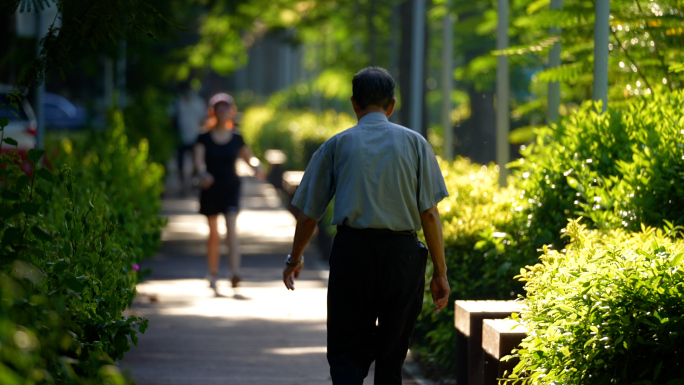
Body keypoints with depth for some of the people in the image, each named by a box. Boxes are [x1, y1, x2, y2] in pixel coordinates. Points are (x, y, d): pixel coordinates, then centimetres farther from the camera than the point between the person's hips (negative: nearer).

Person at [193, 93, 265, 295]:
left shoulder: (236, 139, 3)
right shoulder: (204, 139, -3)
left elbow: (247, 156, 13)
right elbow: (198, 157, -17)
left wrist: (257, 168, -10)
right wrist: (202, 173, -39)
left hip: (231, 188, 0)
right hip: (211, 188, 0)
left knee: (232, 228, -17)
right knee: (213, 234, 8)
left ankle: (235, 272, -29)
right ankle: (213, 275, 22)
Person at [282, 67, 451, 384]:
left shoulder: (337, 145, 7)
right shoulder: (414, 143, 7)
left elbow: (309, 213, 10)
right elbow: (430, 214, 0)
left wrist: (295, 258, 26)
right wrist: (440, 272, 4)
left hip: (352, 250, -1)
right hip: (401, 251, 1)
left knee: (347, 352, 0)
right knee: (392, 354, 12)